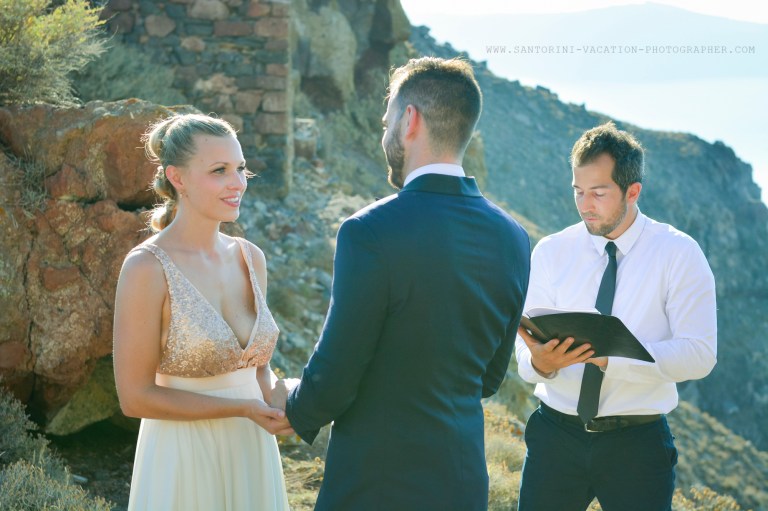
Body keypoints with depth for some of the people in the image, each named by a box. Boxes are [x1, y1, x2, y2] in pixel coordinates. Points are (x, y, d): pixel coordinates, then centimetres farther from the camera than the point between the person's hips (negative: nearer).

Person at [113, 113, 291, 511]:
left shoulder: (250, 257, 3)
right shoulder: (146, 267, -15)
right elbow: (135, 397, -15)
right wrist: (244, 409, -18)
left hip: (252, 455, 6)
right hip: (184, 461, -6)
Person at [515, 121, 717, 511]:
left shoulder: (679, 254, -4)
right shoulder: (550, 253, 2)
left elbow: (699, 354, -14)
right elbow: (526, 351, -2)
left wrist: (609, 357, -25)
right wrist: (540, 362, -26)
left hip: (638, 443, -1)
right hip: (556, 432, 2)